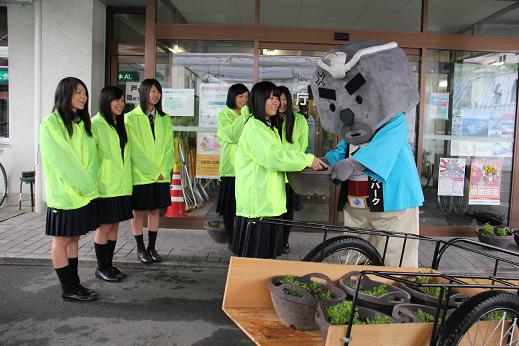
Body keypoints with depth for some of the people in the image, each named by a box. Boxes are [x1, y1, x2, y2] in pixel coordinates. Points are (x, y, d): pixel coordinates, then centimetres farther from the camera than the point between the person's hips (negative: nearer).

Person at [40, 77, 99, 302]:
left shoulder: (83, 123, 13)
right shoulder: (51, 123, -9)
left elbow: (91, 156, 10)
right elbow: (60, 161, -15)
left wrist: (90, 185, -2)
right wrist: (85, 186, -13)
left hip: (85, 193, 7)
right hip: (64, 194, -7)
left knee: (74, 238, 12)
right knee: (61, 240, 2)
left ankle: (74, 283, 19)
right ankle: (68, 289, 9)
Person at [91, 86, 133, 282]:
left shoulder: (120, 125, 15)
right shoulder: (96, 123, -9)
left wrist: (126, 179, 15)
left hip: (121, 185, 7)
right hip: (105, 185, -7)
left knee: (114, 225, 11)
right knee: (105, 226, 1)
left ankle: (109, 264, 23)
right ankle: (101, 268, 15)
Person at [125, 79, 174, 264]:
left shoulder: (165, 119, 9)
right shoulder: (131, 118, -5)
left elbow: (168, 147, 7)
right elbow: (134, 150, -9)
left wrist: (164, 170, -5)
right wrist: (152, 172, -12)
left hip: (161, 176, 4)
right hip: (140, 176, -4)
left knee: (155, 211, 10)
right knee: (138, 212, 4)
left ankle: (152, 247, 20)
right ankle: (140, 249, 16)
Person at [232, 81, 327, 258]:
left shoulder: (268, 126, 20)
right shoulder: (254, 127, -14)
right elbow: (272, 157, -24)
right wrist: (308, 159, -22)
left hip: (269, 202, 10)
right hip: (258, 203, -10)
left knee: (267, 253, 14)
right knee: (255, 254, -3)